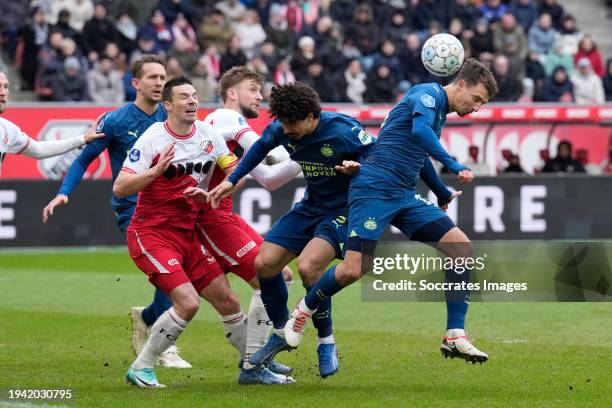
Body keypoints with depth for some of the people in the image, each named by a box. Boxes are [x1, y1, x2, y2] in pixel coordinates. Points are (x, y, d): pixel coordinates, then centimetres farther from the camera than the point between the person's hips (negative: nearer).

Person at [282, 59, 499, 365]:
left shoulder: (440, 111, 22)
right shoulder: (430, 93, -5)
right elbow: (419, 130, -26)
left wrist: (443, 194, 45)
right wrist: (454, 166, -29)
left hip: (405, 197, 9)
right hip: (374, 188, -9)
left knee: (462, 248, -4)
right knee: (354, 270, -17)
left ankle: (454, 337, -3)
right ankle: (303, 311, 12)